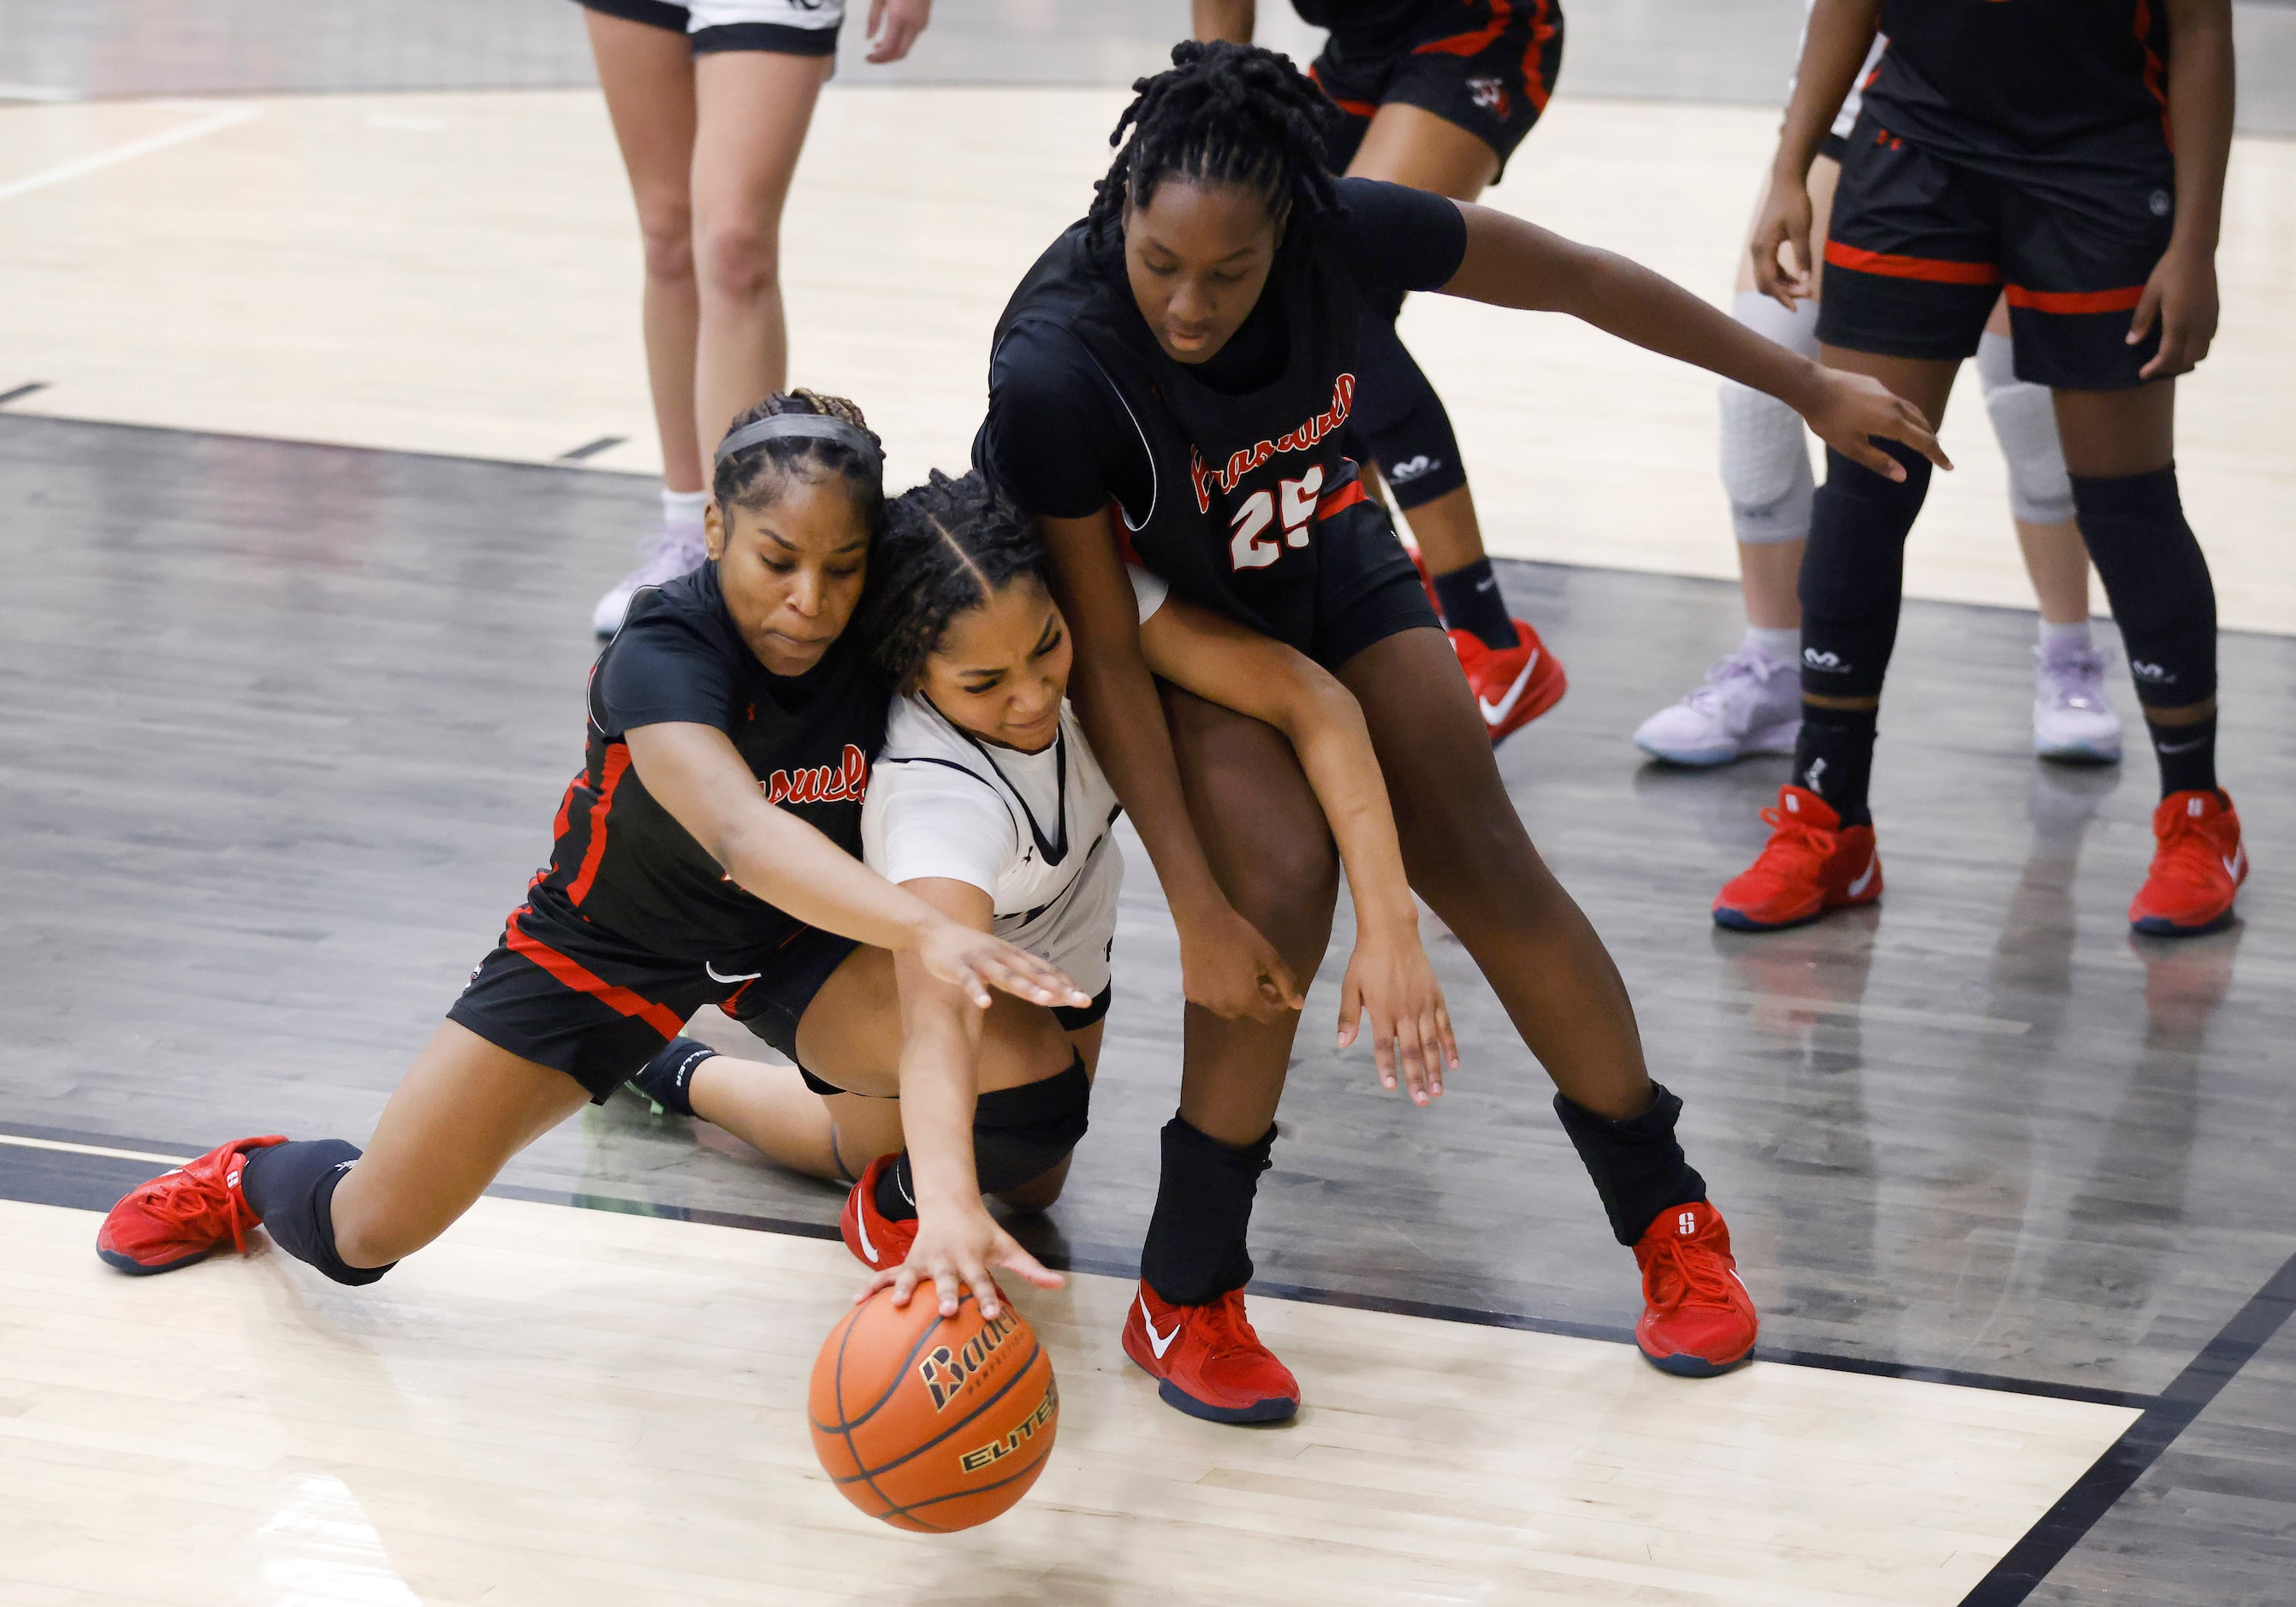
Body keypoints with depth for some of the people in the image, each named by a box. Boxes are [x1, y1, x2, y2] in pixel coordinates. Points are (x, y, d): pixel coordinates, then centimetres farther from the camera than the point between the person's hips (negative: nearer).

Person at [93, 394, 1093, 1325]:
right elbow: (740, 832, -55)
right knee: (370, 1234, -8)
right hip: (607, 939, -3)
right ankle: (256, 1179, 33)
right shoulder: (662, 655, -35)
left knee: (1030, 1066, -23)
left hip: (801, 942, 3)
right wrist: (926, 930, -69)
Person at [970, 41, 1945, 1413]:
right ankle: (1186, 1294, -8)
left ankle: (1671, 1221, 16)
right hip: (1156, 607, -3)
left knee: (1488, 869, -3)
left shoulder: (1348, 236, -30)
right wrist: (1197, 909, -29)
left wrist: (1811, 390, -1)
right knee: (1280, 882, -24)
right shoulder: (1054, 371, -37)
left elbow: (1585, 282, -12)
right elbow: (1102, 653, -28)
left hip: (1322, 561, 3)